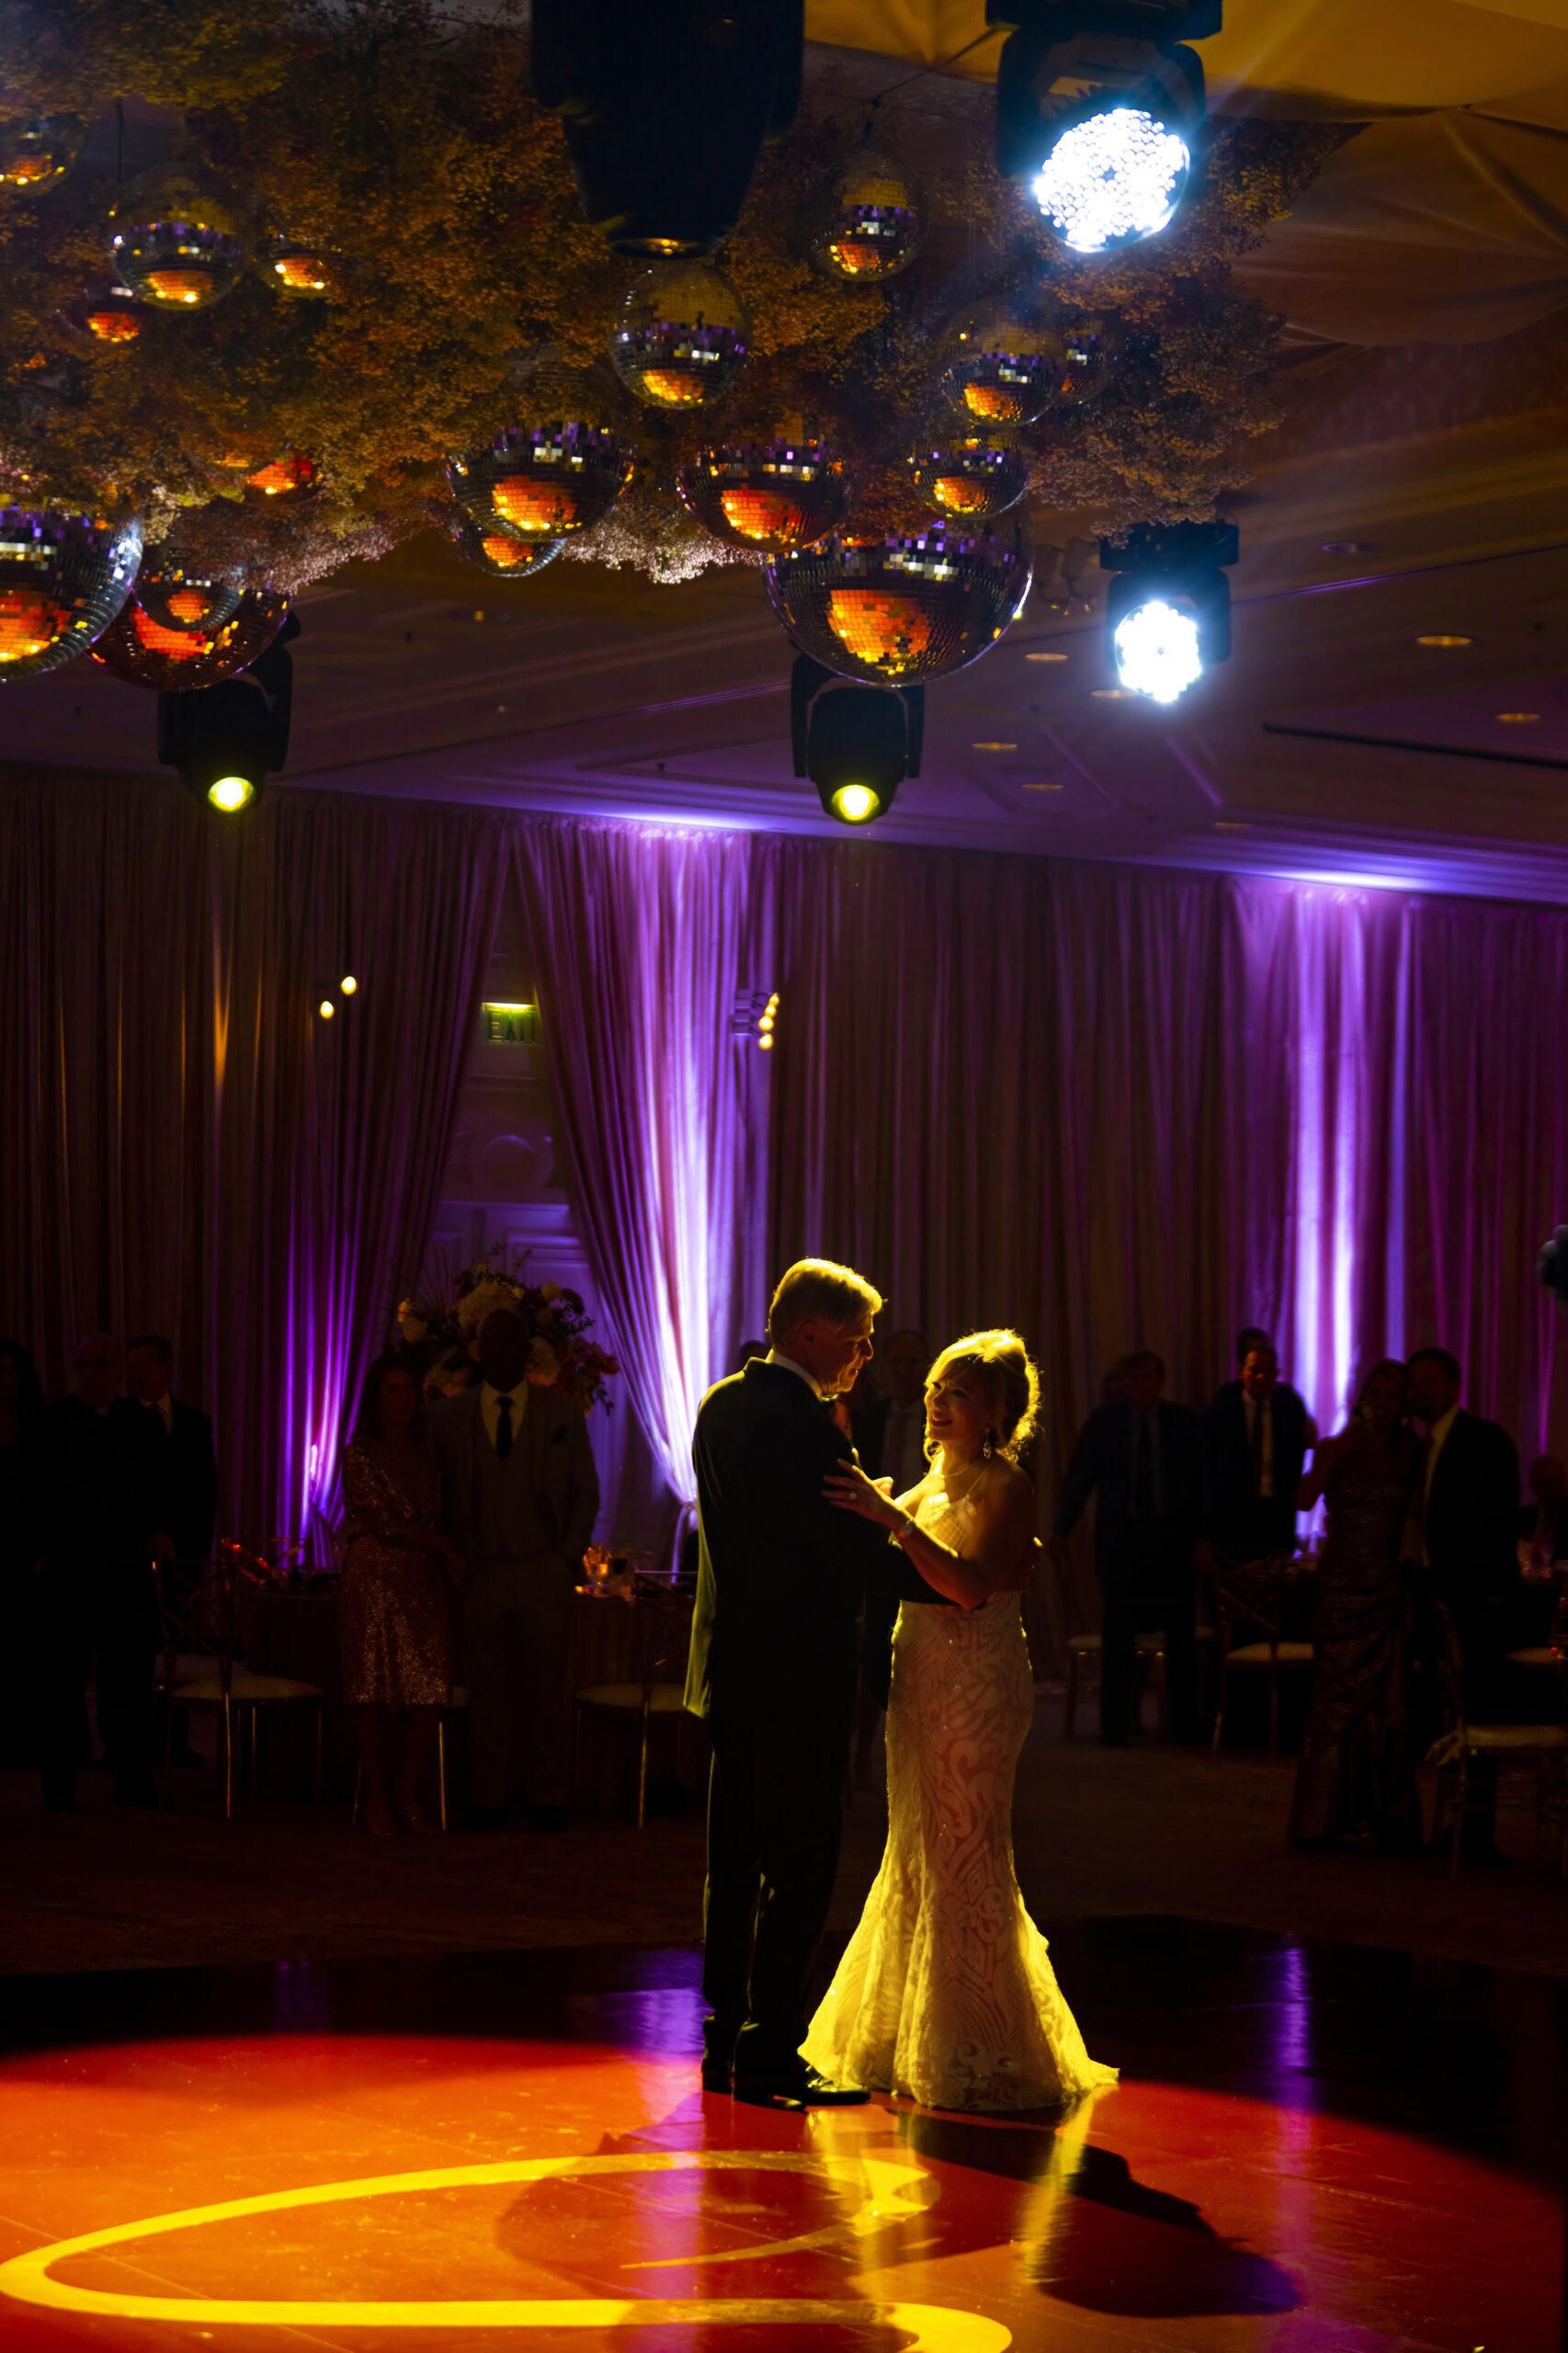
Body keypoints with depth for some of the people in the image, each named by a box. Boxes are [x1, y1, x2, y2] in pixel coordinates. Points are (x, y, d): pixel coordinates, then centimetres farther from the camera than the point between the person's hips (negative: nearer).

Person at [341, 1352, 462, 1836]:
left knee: (431, 1693, -5)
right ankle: (377, 1799, 6)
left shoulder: (426, 1451, 15)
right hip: (375, 1579, -4)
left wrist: (445, 1559, 5)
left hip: (424, 1579, 4)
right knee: (375, 1692, -3)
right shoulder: (359, 1453, -2)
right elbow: (385, 1522, -7)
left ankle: (410, 1796, 4)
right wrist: (443, 1547, -4)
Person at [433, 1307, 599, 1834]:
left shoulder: (563, 1412, 7)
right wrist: (452, 1561, 2)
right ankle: (489, 1799, 8)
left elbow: (586, 1491, 9)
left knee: (548, 1689, 1)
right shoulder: (449, 1415, 8)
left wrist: (571, 1555, 0)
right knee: (486, 1691, 2)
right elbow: (440, 1495, 10)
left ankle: (549, 1800, 8)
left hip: (543, 1573, -1)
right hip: (479, 1573, 1)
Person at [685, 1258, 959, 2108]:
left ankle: (726, 2040, 20)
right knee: (800, 1867, -2)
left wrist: (862, 1501, 14)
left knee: (736, 1860, 14)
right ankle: (769, 2055, 0)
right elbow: (861, 1559, -21)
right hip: (797, 1678, -9)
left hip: (732, 1667, 9)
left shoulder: (721, 1404, 9)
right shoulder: (803, 1425, -20)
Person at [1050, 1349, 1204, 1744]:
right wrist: (1061, 1530, -1)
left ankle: (1185, 1723, 12)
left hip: (1173, 1538, 0)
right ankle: (1115, 1725, 6)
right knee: (1117, 1636, 1)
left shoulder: (1185, 1423, 5)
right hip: (1119, 1540, 0)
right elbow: (1079, 1479, 5)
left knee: (1180, 1634, 3)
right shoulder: (1104, 1422, 5)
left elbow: (1202, 1481, 5)